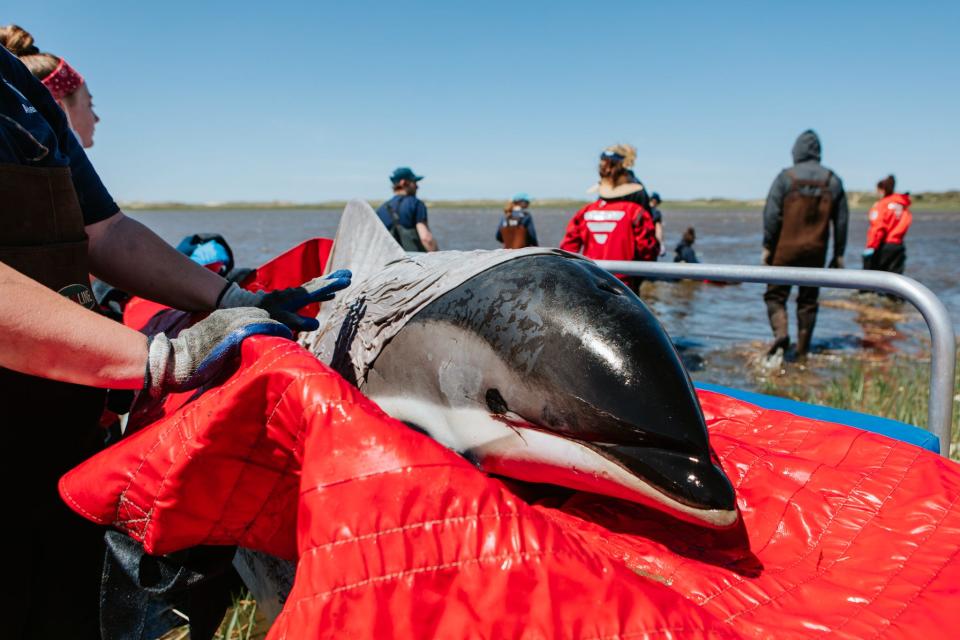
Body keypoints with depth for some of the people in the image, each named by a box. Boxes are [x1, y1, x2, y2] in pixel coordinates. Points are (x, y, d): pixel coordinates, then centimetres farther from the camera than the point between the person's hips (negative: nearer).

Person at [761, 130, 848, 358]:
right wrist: (839, 254, 13)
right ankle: (802, 351, 13)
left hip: (786, 248, -3)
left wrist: (767, 247, -2)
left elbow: (771, 215, -8)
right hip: (817, 251, 3)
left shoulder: (786, 177, -4)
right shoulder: (833, 180, 7)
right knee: (808, 300, 10)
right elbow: (842, 221, 8)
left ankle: (780, 332, -17)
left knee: (775, 294, 7)